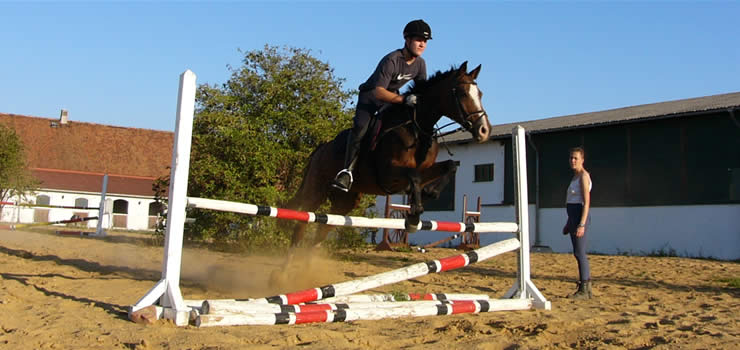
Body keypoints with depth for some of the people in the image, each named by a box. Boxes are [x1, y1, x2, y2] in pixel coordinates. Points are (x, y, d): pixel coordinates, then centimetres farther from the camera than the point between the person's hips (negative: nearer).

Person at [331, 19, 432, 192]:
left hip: (393, 96, 7)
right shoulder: (391, 61, -29)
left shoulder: (420, 63, -7)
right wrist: (404, 99, -44)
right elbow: (378, 92, -35)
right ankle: (348, 170, -28)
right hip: (370, 96, -7)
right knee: (360, 127, -30)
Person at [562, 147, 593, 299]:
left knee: (580, 253, -8)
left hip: (580, 216, -10)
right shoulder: (576, 177, 18)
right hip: (573, 216, 10)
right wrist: (568, 223, 22)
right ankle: (585, 288, 17)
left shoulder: (584, 176, -10)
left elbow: (586, 202, -17)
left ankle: (584, 290, -4)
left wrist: (582, 224, -23)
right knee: (579, 253, 11)